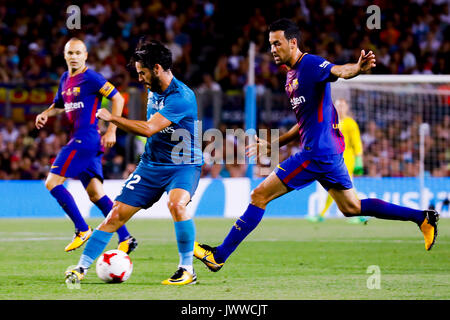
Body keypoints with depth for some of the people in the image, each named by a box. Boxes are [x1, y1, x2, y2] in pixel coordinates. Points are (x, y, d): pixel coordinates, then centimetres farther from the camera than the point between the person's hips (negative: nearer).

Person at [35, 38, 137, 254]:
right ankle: (125, 238, 9)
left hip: (87, 138, -9)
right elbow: (59, 105, 31)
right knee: (95, 194, 7)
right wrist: (46, 114, 9)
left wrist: (111, 131, -13)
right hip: (79, 139, 9)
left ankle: (82, 230, -8)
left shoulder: (91, 78, -10)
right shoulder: (65, 79, 16)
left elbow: (117, 99, -10)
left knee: (52, 183, -12)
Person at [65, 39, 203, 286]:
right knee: (116, 214, -2)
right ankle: (81, 267, 4)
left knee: (176, 205, -35)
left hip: (183, 166, -7)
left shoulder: (181, 97, -22)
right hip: (151, 164, 7)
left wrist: (111, 118, -21)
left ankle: (187, 270, -21)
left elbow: (148, 129, -29)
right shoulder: (153, 90, 6)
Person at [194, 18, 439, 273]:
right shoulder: (292, 75, 19)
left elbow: (339, 71, -30)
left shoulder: (310, 64, -10)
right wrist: (272, 144, 30)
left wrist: (358, 68, -53)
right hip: (330, 151, 10)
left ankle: (219, 256, -3)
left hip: (317, 152, -10)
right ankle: (422, 217, 19)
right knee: (351, 208, 17)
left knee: (260, 196, -7)